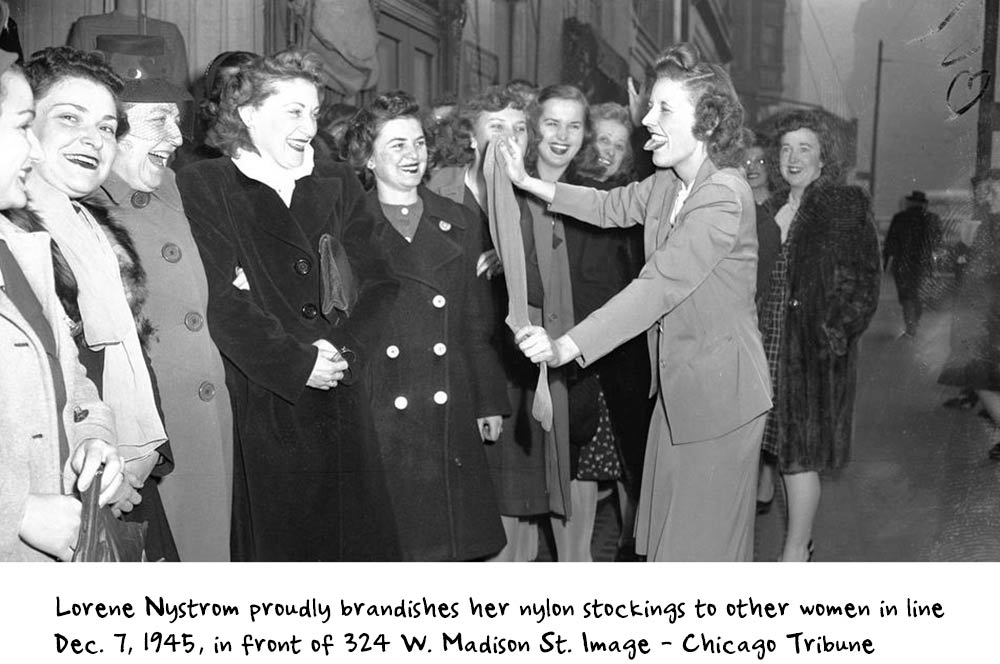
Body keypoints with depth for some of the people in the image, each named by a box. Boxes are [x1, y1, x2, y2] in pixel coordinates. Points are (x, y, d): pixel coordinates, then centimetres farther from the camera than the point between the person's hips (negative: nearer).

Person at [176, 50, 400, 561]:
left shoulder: (338, 185, 15)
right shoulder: (203, 186, 1)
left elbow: (379, 284, 7)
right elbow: (220, 299, -9)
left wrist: (343, 348, -10)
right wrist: (297, 364, -15)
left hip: (344, 412, 4)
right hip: (260, 410, -3)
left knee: (356, 541, 5)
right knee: (275, 546, 2)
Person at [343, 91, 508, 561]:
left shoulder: (460, 224, 13)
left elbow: (477, 323, 14)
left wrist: (490, 402, 11)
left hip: (450, 418, 3)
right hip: (376, 416, -3)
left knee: (454, 542, 6)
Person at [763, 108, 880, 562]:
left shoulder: (848, 207, -5)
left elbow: (862, 283, -8)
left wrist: (836, 333, -16)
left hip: (816, 350, -5)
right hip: (771, 345, 6)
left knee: (801, 452, -3)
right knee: (785, 447, 11)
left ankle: (795, 552, 8)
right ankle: (802, 537, 25)